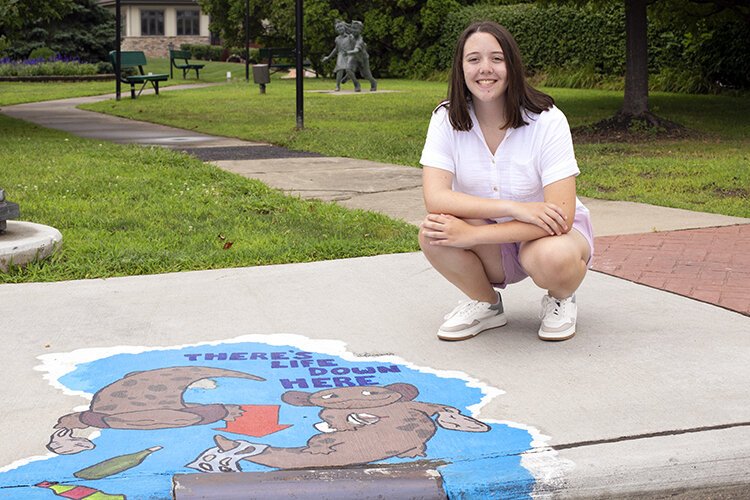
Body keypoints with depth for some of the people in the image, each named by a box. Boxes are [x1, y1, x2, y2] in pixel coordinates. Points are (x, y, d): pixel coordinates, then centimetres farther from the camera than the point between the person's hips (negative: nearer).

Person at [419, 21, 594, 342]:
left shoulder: (547, 121, -20)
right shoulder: (447, 119, -11)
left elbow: (562, 216, -28)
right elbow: (435, 198, -24)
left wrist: (471, 234, -34)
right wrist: (515, 208, -36)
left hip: (549, 234, -2)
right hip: (490, 241, 3)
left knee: (553, 258, -38)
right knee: (432, 232, -28)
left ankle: (560, 299, 1)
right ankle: (486, 304, 1)